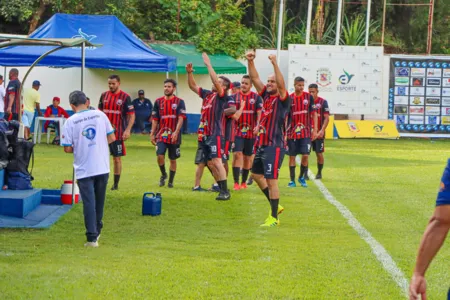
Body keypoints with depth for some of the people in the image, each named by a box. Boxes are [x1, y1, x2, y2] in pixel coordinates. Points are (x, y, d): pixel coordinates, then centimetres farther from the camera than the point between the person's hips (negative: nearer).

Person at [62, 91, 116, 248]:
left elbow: (67, 149, -8)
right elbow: (112, 138, 3)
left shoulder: (70, 121, -9)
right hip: (103, 167, 3)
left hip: (84, 169, -3)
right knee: (99, 201, 18)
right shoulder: (100, 115, -1)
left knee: (89, 203, 0)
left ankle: (92, 237, -6)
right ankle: (97, 230, 31)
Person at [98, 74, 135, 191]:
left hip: (118, 133, -4)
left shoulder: (125, 97, -5)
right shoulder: (104, 96, 7)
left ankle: (116, 184, 10)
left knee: (117, 158, 3)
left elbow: (131, 115, -7)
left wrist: (128, 130, -16)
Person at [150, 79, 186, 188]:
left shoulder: (179, 102, -2)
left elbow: (181, 118, -11)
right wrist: (152, 134, 5)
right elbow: (155, 119, 11)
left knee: (173, 159, 6)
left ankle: (170, 181, 19)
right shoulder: (158, 102, 7)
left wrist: (176, 132, -24)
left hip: (174, 136, -1)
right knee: (160, 155, -15)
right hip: (161, 135, 1)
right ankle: (163, 174, 10)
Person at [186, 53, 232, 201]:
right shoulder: (207, 94, 13)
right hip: (205, 133, 9)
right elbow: (193, 86, 21)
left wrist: (208, 65, -21)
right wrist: (189, 73, 7)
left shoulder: (222, 96, -7)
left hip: (215, 134, -8)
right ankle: (220, 187, 20)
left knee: (216, 161, -16)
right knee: (210, 163, 11)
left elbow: (215, 81, -22)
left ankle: (225, 191, -18)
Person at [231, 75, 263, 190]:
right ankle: (236, 183, -12)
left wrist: (257, 126, -21)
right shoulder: (234, 97, 5)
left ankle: (244, 182, 23)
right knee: (237, 155, -12)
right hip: (237, 131, 0)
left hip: (251, 132, 0)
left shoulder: (256, 97, 0)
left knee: (248, 157, 9)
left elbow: (259, 113, -6)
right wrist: (233, 114, -12)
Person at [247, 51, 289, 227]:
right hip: (262, 144, 9)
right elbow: (254, 78, 9)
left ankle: (274, 217, -3)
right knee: (256, 174, 19)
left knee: (271, 180, -9)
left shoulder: (283, 99, -8)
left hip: (275, 145, -9)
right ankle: (275, 205, 30)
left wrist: (275, 64, -34)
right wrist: (250, 62, -3)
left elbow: (281, 84, -27)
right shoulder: (266, 95, 11)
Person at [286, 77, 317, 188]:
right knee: (292, 156, 3)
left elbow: (314, 114, 4)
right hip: (292, 132, 0)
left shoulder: (309, 97, 0)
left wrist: (315, 130, -2)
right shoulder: (289, 99, 0)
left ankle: (302, 177, 14)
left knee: (305, 155, -6)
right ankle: (292, 180, 12)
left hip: (306, 132, 0)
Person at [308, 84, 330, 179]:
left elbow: (327, 118, -5)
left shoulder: (323, 102, -4)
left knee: (319, 154, 3)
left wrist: (322, 130, -16)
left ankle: (319, 172, 20)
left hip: (318, 133, -2)